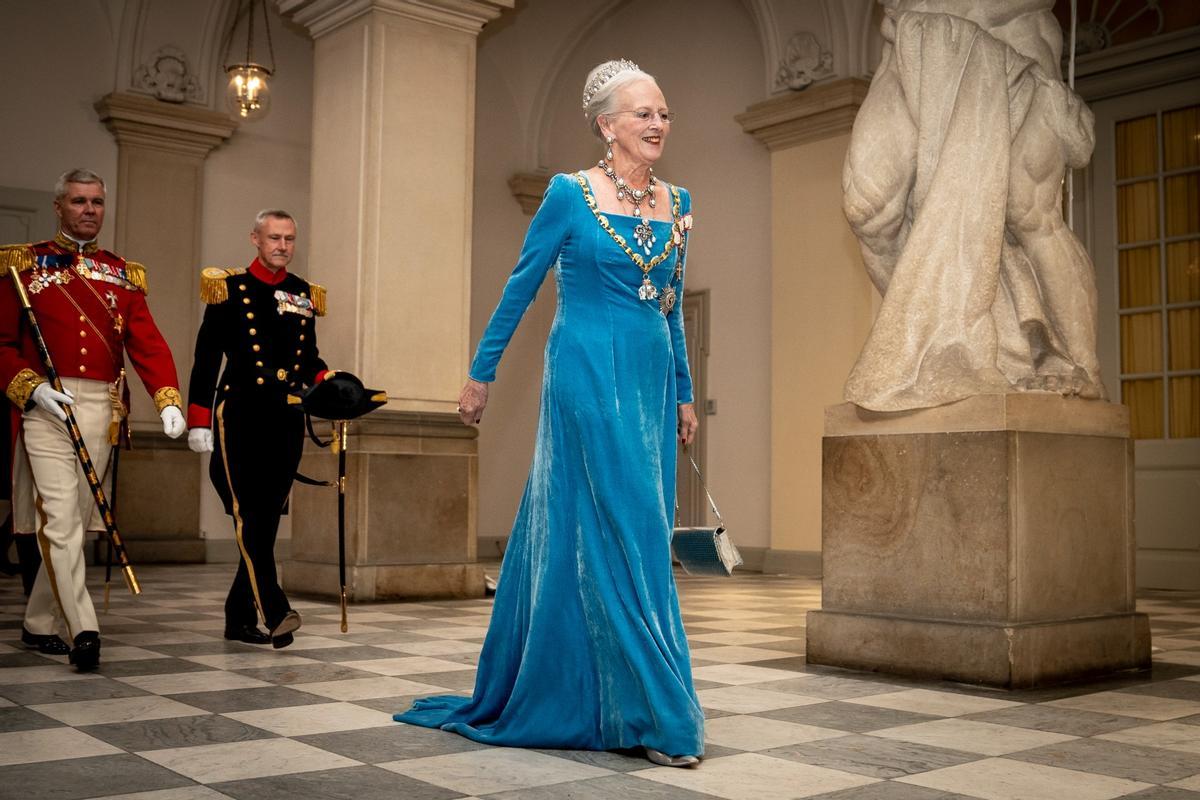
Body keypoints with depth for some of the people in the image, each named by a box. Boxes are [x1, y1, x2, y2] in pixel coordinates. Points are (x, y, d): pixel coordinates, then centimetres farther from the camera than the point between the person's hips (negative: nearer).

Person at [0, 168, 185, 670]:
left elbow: (147, 343, 3)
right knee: (59, 516, -12)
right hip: (45, 405, -3)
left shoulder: (123, 274, 13)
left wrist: (168, 400, -11)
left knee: (78, 518, 8)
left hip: (101, 409, 4)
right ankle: (83, 629, -14)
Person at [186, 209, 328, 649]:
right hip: (240, 417, -4)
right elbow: (206, 359, 0)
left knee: (267, 519, 5)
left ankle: (240, 617, 14)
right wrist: (198, 422, -5)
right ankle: (274, 611, -16)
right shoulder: (228, 289, 2)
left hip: (288, 421, 4)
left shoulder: (305, 295, 14)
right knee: (248, 514, -13)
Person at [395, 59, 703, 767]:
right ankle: (657, 715, 1)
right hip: (588, 380, -6)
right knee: (614, 535, -7)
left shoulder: (677, 203, 12)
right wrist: (480, 375, 2)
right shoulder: (571, 194, -4)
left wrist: (684, 394, 18)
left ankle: (562, 697, 24)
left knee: (647, 538, 9)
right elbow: (520, 290, 0)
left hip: (650, 385, 7)